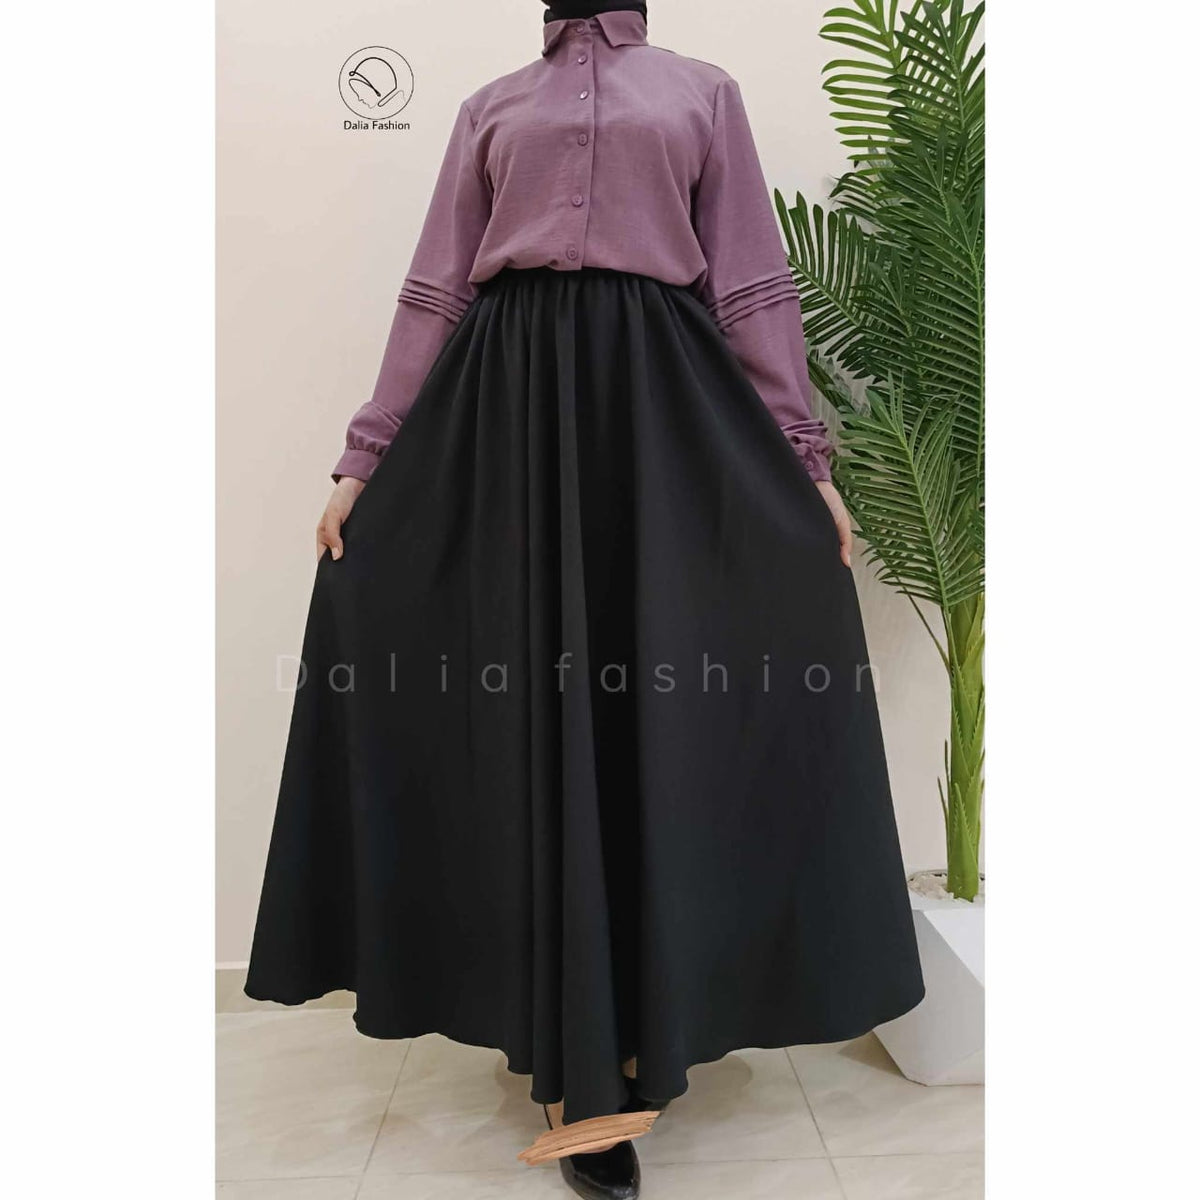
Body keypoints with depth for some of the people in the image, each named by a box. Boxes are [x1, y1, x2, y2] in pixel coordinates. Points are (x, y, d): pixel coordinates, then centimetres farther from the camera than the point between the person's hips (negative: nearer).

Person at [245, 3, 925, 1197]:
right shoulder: (491, 108, 22)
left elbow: (755, 290, 10)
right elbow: (433, 292, 13)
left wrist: (804, 459, 1)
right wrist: (364, 460, 4)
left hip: (664, 396, 0)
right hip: (513, 398, 1)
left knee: (665, 698, -5)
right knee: (538, 694, -4)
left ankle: (600, 1046, 13)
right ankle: (589, 1064, 9)